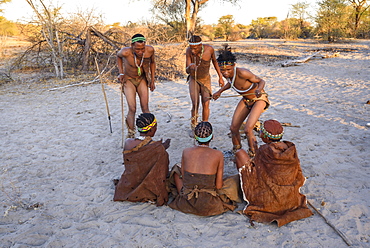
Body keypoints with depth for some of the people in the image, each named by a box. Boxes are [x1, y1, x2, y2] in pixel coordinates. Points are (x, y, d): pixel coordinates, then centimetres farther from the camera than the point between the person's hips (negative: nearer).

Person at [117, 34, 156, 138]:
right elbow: (118, 56, -2)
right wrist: (121, 73, -8)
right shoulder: (125, 52, -28)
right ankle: (131, 134, 7)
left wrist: (152, 80, -1)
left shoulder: (150, 50, -22)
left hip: (142, 79, 3)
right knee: (132, 109, -10)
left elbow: (152, 62, 1)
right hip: (128, 80, -2)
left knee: (145, 108, 0)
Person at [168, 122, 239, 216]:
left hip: (187, 204, 3)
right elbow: (219, 186, -5)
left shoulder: (186, 151, -3)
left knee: (176, 167, 26)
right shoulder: (218, 155, -8)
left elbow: (183, 178, 5)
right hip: (208, 206, -2)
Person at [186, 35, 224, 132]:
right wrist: (190, 67, -45)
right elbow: (187, 71, -21)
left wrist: (220, 77, 5)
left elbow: (214, 61, 1)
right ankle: (194, 128, 8)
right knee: (195, 104, -9)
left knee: (206, 104, -6)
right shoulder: (189, 51, -23)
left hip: (206, 79, 1)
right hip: (193, 79, -1)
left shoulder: (209, 49, -21)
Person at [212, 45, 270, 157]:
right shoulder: (228, 74, -15)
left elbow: (261, 81, -22)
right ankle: (236, 151, 32)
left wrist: (259, 90, -43)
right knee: (233, 128, 6)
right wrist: (220, 91, 8)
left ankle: (253, 153, 6)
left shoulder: (242, 73, -35)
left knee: (247, 129, -21)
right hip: (246, 100, 7)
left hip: (259, 99, -7)